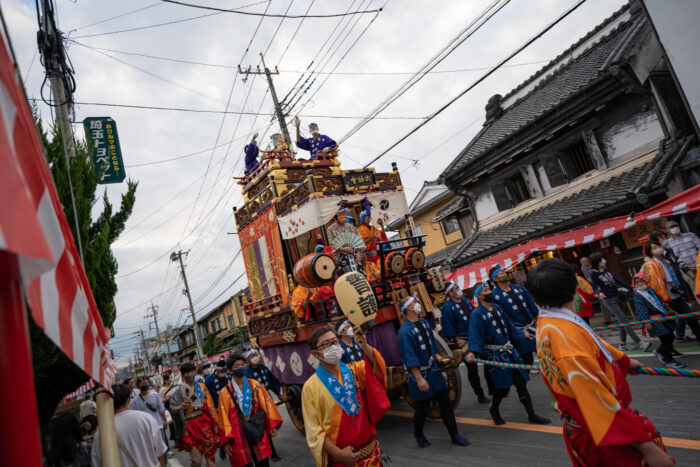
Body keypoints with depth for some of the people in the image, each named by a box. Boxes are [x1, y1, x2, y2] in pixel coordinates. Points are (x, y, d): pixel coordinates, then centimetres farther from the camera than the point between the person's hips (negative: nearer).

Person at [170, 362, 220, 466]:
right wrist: (180, 407, -30)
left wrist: (214, 421, 9)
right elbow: (172, 408, -10)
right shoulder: (179, 391, -1)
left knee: (210, 453, 3)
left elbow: (209, 404, 10)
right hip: (190, 425, -2)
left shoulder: (201, 386, 7)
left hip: (205, 422, 3)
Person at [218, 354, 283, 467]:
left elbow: (267, 404, 5)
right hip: (239, 437, -2)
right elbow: (224, 418, -3)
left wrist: (272, 426, 3)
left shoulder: (255, 385, 2)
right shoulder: (226, 392, -4)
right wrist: (226, 441, -4)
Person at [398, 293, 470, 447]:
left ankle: (454, 435, 22)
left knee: (445, 400, 9)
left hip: (433, 370, 7)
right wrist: (419, 379, -23)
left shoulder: (424, 323, 4)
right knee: (423, 406, 6)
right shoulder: (405, 332, -22)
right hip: (418, 373, -7)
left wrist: (438, 357, 3)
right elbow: (410, 359, -23)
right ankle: (418, 433, 34)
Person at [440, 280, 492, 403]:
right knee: (472, 368, 1)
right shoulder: (448, 307, -12)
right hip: (464, 341, -7)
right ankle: (480, 395, 15)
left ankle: (492, 388, 31)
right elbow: (449, 325, -14)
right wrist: (457, 339, -17)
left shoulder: (465, 300, 11)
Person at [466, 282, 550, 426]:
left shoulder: (497, 307, 10)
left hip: (510, 349, 7)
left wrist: (522, 335, 29)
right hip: (495, 354, -7)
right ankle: (494, 410, 26)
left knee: (521, 382, 9)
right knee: (503, 386, -1)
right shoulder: (477, 314, -13)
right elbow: (474, 335, -21)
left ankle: (531, 415, 20)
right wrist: (472, 352, -34)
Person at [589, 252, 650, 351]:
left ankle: (623, 344, 23)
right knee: (624, 321, -8)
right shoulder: (594, 274, -13)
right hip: (609, 300, -7)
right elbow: (595, 288, -11)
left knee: (622, 321, 12)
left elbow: (618, 280, 11)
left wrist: (631, 288, 11)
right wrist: (599, 293, -33)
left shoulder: (606, 270, 6)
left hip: (617, 296, 7)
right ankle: (639, 343, -7)